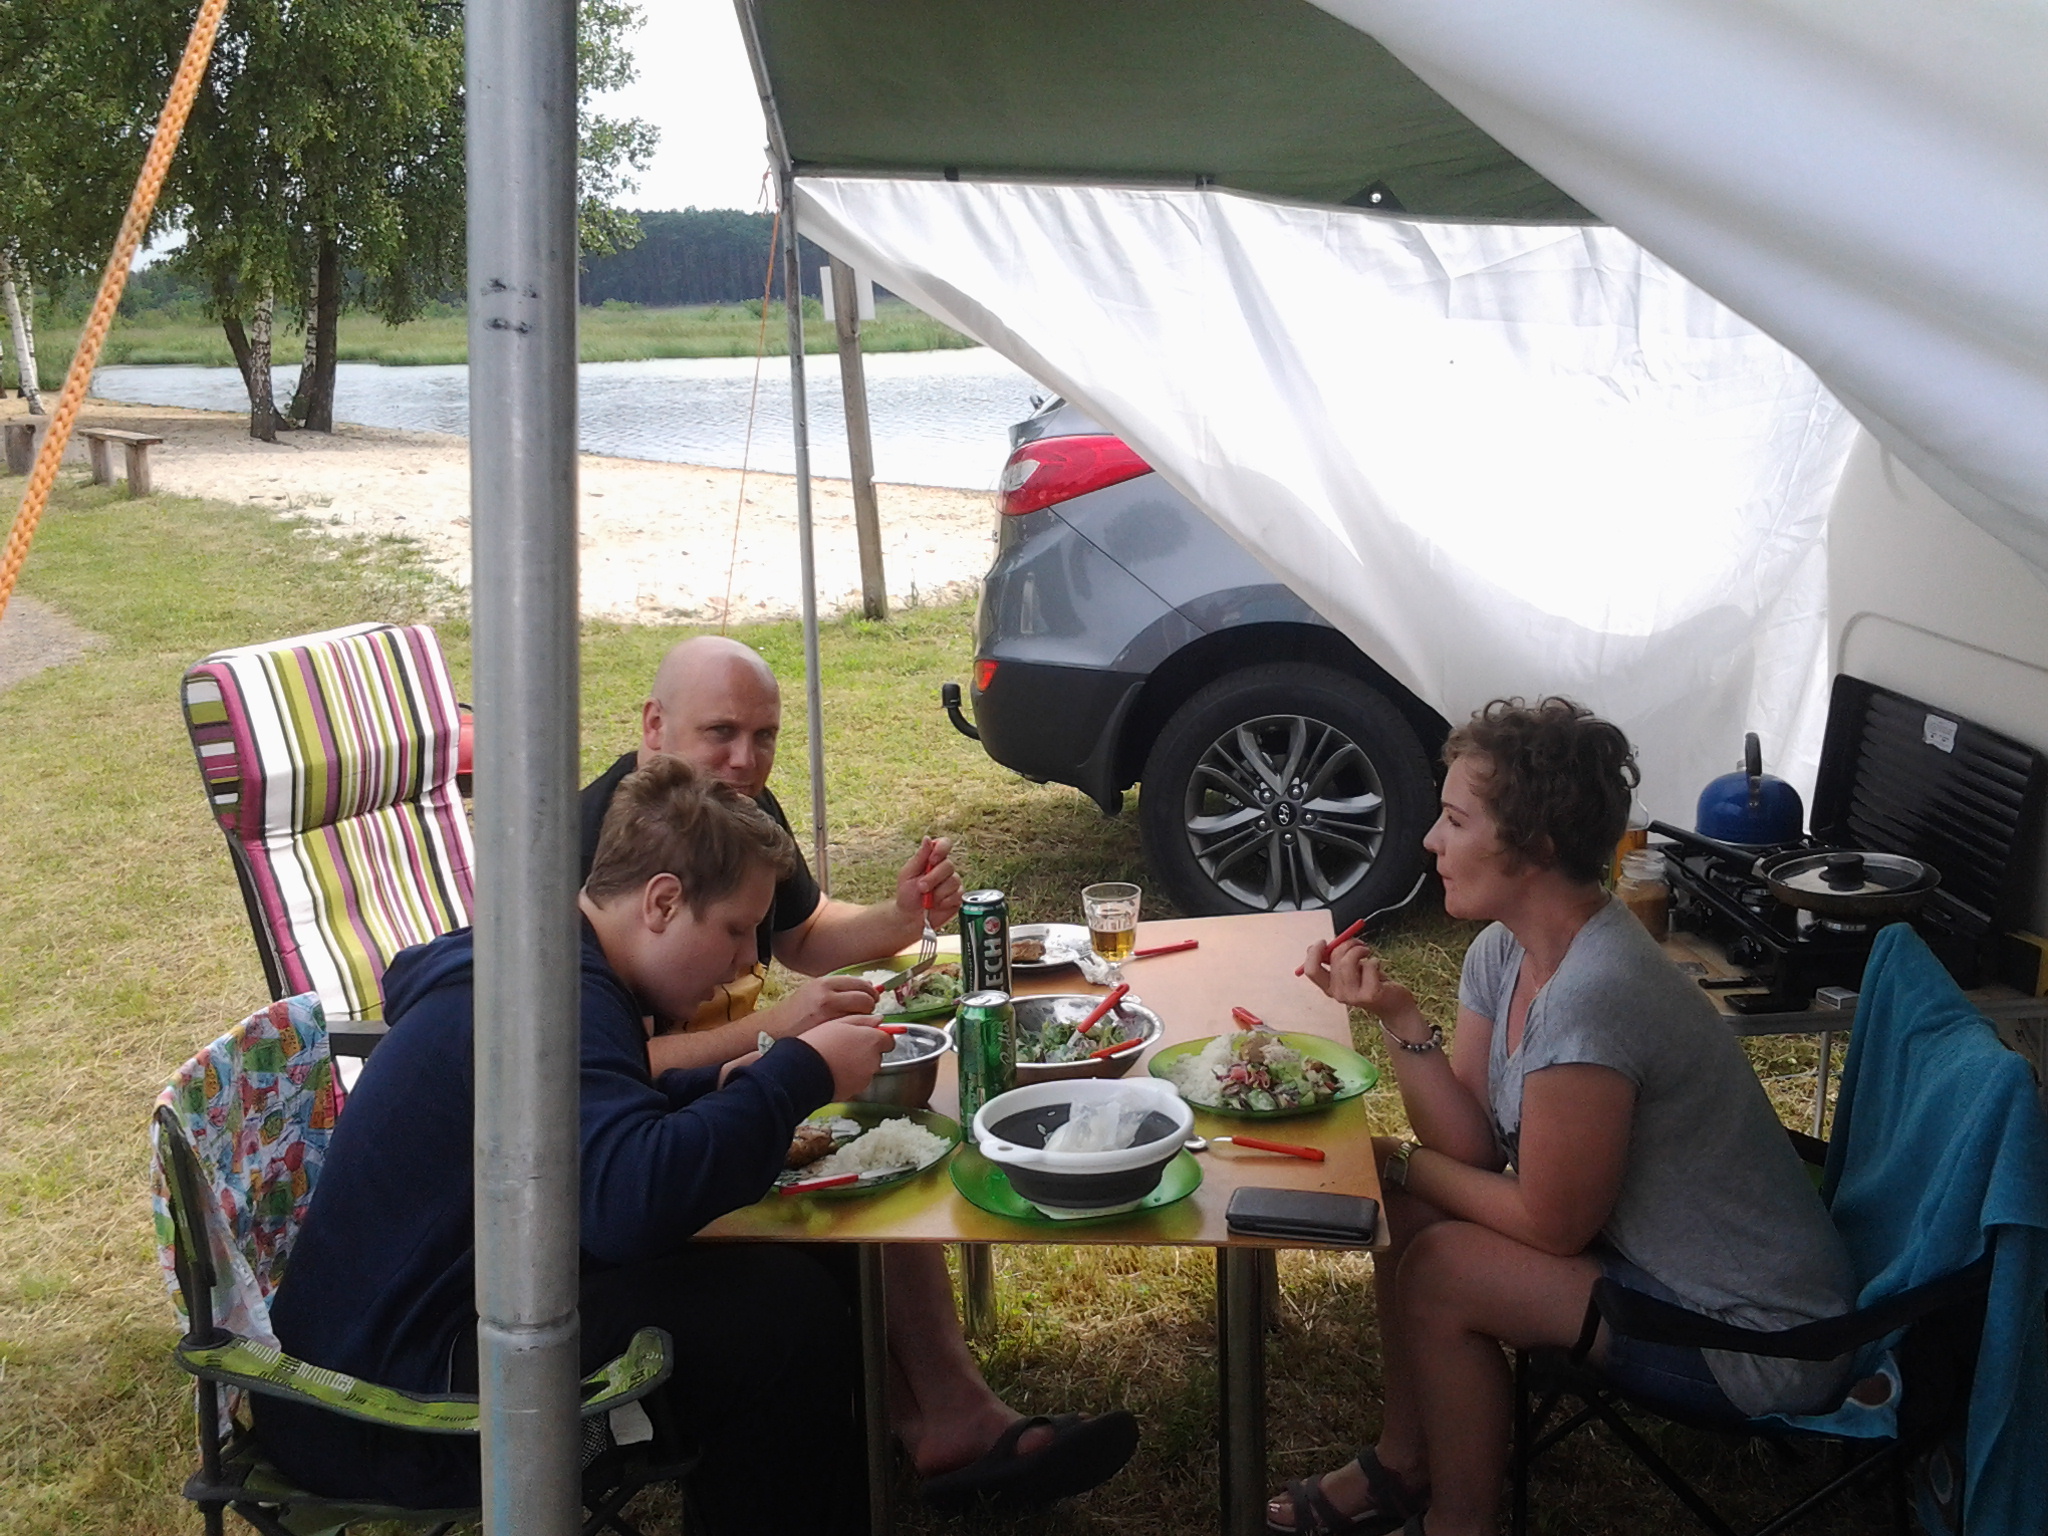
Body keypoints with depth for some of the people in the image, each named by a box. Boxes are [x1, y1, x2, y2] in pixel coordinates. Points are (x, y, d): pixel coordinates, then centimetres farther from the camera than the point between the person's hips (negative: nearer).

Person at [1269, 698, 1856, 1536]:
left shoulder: (1590, 997, -31)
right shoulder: (1504, 952, -3)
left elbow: (1552, 1223, -21)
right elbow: (1474, 1149, -3)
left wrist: (1402, 1161, -7)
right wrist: (1397, 1015, -14)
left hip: (1758, 1347, -9)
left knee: (1438, 1272, -13)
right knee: (1406, 1208, 5)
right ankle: (1403, 1464, 24)